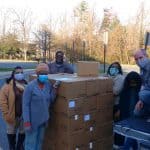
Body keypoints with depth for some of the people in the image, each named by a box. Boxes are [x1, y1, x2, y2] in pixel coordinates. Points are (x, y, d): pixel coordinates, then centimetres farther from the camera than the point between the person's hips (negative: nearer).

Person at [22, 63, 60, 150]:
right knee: (31, 142, 7)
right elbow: (25, 105, -16)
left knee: (40, 140, 21)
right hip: (33, 119, -5)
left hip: (43, 118, 6)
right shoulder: (30, 86, -18)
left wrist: (55, 88, -10)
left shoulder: (48, 84, -2)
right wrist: (27, 122, -18)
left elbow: (51, 101, 1)